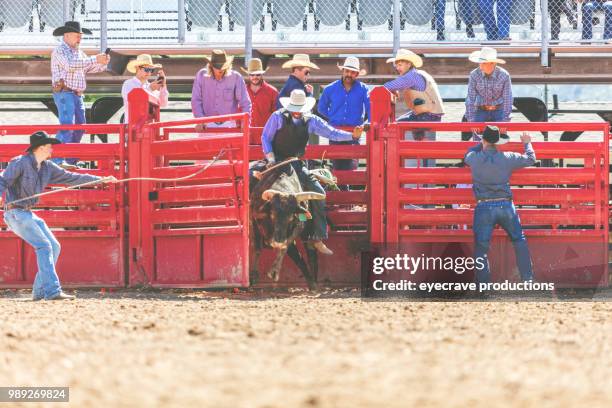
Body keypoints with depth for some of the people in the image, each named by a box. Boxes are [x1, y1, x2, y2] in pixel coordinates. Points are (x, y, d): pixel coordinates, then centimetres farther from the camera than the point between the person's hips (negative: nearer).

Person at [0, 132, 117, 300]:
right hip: (15, 212, -10)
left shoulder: (47, 167, 11)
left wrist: (101, 180, 16)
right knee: (44, 246, -18)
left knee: (54, 246, 7)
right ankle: (52, 291, -23)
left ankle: (39, 291, 12)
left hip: (28, 214, 10)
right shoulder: (20, 163, -13)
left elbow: (70, 177, 16)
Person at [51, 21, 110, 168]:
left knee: (79, 127, 9)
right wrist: (94, 59, -24)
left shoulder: (78, 52, 20)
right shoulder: (60, 51, -8)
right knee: (67, 126, -19)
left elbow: (89, 68, 22)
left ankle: (70, 161, 15)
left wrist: (102, 63, 1)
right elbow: (70, 65, -24)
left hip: (77, 95, 9)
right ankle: (58, 160, -26)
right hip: (64, 93, -9)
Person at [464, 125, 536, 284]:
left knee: (481, 247, 4)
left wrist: (482, 144, 39)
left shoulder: (474, 159, -4)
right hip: (505, 206, 1)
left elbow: (467, 155, 23)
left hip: (484, 208, -1)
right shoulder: (507, 158, -3)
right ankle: (528, 278, 17)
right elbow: (530, 159, 13)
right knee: (519, 240, 18)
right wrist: (527, 144, 33)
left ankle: (483, 284, -1)